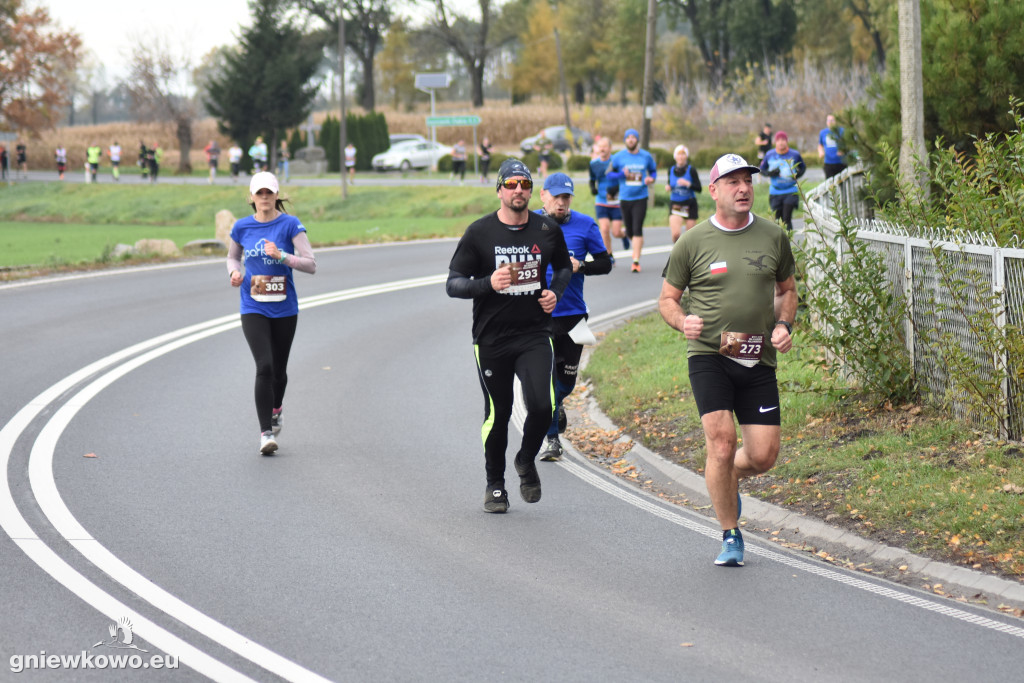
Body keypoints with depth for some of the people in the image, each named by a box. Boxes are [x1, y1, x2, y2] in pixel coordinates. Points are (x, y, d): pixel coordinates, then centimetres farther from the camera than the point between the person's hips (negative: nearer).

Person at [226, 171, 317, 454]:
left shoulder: (291, 225, -6)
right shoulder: (242, 227, 2)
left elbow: (311, 265, -10)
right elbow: (233, 256, 21)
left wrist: (281, 255, -23)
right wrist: (235, 273, -1)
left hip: (284, 309, 0)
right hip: (253, 310, 0)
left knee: (279, 370, 13)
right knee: (264, 367, -16)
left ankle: (276, 408, 46)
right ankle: (266, 433, -14)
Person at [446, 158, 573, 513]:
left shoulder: (548, 230, 3)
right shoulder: (479, 232, -4)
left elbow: (564, 266, 23)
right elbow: (453, 284, -4)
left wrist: (555, 291, 2)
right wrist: (489, 283, -22)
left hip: (535, 334, 1)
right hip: (491, 338, -1)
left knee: (542, 405, -15)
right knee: (497, 413, 5)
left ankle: (527, 461, 16)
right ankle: (495, 485, 25)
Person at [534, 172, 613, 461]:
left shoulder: (585, 225, 1)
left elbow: (605, 263, 5)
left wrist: (580, 266, -12)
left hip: (572, 315, 1)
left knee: (567, 379, 11)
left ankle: (556, 405, 44)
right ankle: (551, 438, 6)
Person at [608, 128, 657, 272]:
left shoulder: (646, 156, 3)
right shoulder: (618, 157, 1)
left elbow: (653, 170, 18)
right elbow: (609, 173, 6)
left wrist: (651, 178, -5)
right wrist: (622, 174, -13)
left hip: (640, 198, -1)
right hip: (625, 198, 1)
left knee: (637, 229, -13)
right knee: (629, 231, 9)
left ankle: (636, 261, -10)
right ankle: (637, 246, 43)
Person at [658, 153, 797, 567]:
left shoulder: (773, 237, 8)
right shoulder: (692, 243, 0)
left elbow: (787, 290, 20)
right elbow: (667, 299, 8)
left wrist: (784, 325, 1)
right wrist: (682, 321, -14)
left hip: (759, 362, 3)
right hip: (708, 357, -3)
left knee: (764, 457, -2)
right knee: (722, 442, -16)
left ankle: (728, 478, 35)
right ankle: (730, 536, 2)